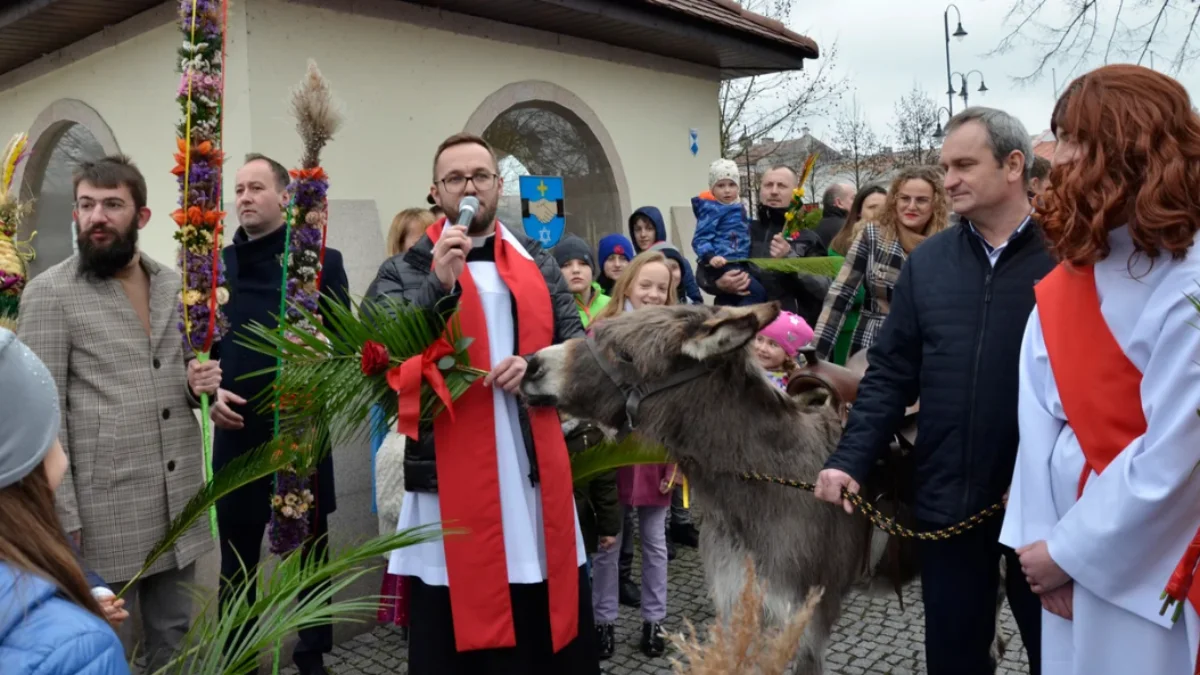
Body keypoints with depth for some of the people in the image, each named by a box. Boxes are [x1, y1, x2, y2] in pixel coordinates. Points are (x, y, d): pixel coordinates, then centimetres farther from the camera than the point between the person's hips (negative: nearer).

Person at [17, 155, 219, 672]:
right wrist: (62, 515, -13)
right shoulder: (49, 293, -7)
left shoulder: (174, 284, 8)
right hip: (104, 507, -5)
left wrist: (198, 382, -4)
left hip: (180, 500, 5)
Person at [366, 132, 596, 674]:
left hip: (538, 472, 3)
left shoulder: (539, 265, 14)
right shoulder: (405, 272, 4)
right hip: (451, 479, -3)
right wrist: (440, 285, -19)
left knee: (553, 629, 11)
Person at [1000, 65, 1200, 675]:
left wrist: (1068, 551, -13)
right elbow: (1041, 415, -4)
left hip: (1150, 564, -5)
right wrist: (1043, 537, -10)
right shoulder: (1061, 284, 0)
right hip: (1069, 543, 5)